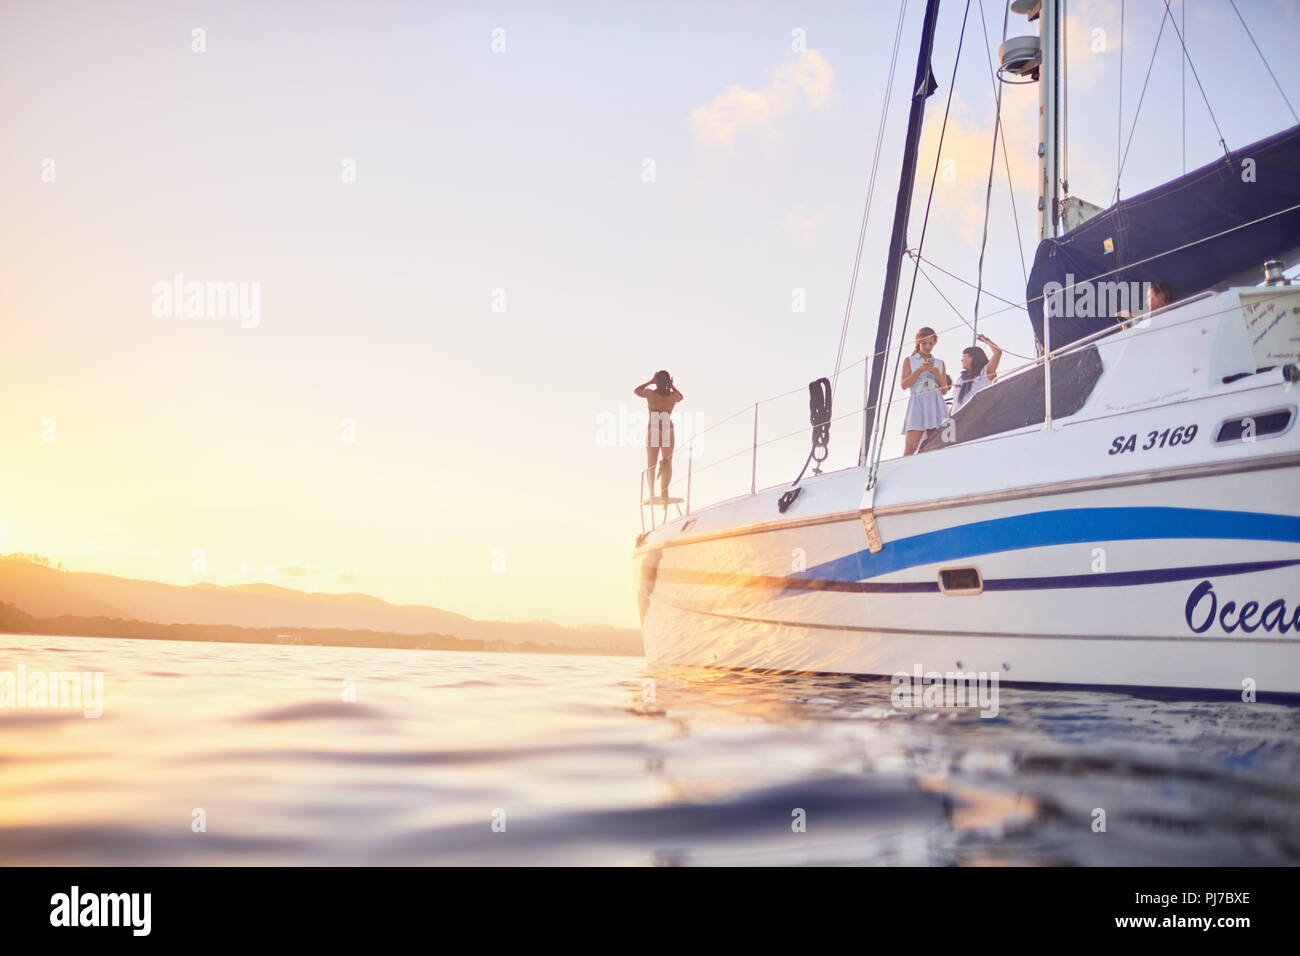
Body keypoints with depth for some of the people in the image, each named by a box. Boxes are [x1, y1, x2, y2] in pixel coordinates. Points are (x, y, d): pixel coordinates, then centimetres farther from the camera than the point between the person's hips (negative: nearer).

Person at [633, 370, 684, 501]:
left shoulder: (650, 393, -4)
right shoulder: (673, 395, 2)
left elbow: (635, 391, 17)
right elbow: (681, 397, 27)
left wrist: (650, 381, 17)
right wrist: (672, 386, 25)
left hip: (652, 430, -1)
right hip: (668, 431, 1)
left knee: (651, 464, 7)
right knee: (668, 462, 4)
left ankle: (651, 493, 1)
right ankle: (664, 492, -10)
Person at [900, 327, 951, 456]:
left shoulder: (939, 363, 20)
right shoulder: (910, 360, 14)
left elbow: (944, 390, 17)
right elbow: (904, 384, 2)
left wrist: (938, 374, 0)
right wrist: (920, 370, -7)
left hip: (936, 404, 3)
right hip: (917, 402, -3)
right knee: (910, 449, -17)